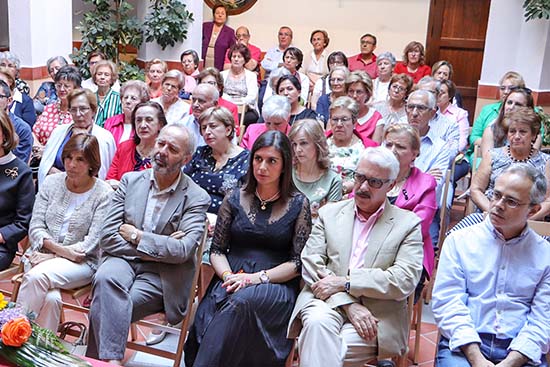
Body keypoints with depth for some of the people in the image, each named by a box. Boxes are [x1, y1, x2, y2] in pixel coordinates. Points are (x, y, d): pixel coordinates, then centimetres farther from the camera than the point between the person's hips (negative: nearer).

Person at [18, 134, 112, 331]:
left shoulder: (103, 194, -4)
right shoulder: (51, 182, 8)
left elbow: (92, 242, -9)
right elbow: (35, 227, 5)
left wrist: (53, 255, -16)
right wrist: (59, 248, -14)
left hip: (81, 263, -2)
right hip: (43, 255, 3)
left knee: (36, 276, -31)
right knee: (50, 298, -30)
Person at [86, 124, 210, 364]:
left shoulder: (196, 198, -1)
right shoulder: (130, 181, 8)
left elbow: (184, 250, -13)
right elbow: (107, 236, 2)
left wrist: (136, 236, -9)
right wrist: (149, 251, -9)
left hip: (159, 274, -3)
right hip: (124, 259, 3)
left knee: (108, 305, -27)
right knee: (106, 278, -32)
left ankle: (100, 358, -8)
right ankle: (111, 359, -28)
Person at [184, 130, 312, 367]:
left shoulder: (298, 204, 5)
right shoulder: (234, 200, 13)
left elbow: (299, 261, 1)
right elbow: (216, 250, 13)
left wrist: (257, 277, -11)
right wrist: (228, 276, -8)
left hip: (276, 285, -2)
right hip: (231, 281, 2)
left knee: (240, 302, -35)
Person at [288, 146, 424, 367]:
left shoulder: (408, 224, 7)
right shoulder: (329, 213, 14)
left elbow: (404, 280, -6)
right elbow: (311, 265, 2)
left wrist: (344, 283, -12)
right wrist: (349, 304, -13)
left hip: (376, 314, -2)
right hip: (327, 301, 2)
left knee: (325, 348, -29)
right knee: (317, 322, -33)